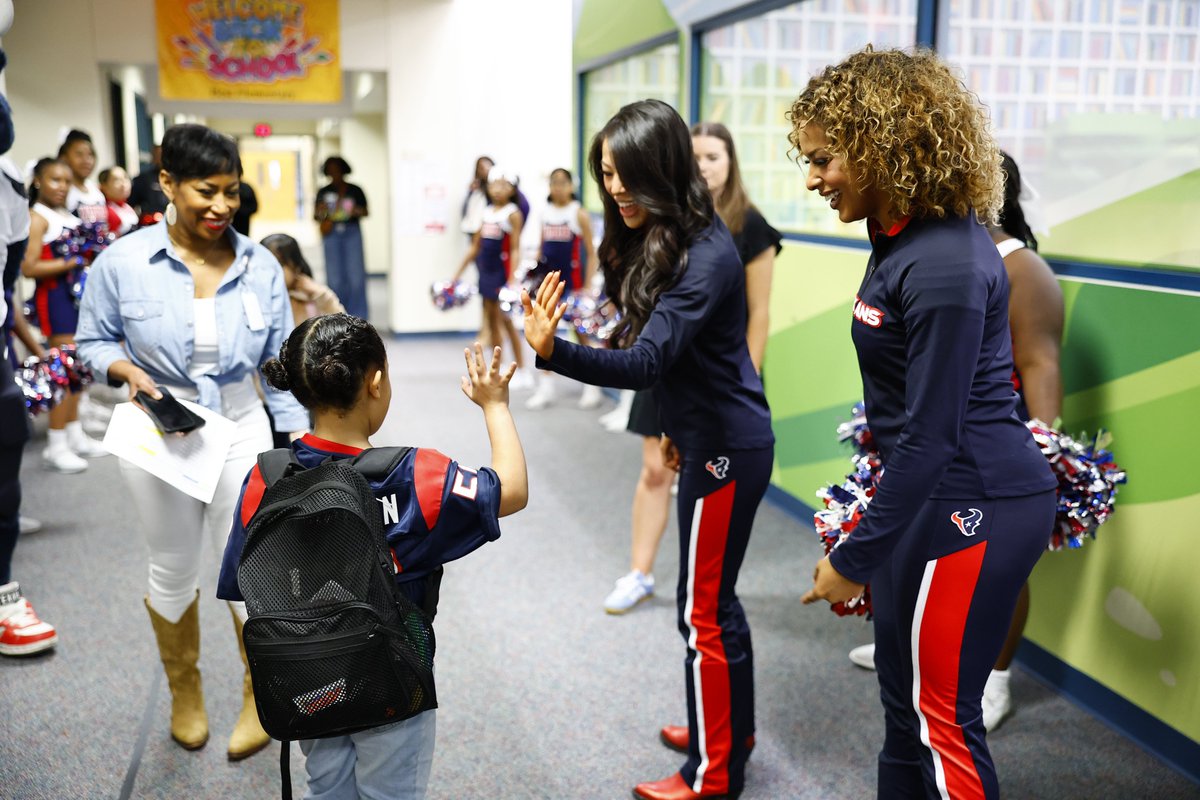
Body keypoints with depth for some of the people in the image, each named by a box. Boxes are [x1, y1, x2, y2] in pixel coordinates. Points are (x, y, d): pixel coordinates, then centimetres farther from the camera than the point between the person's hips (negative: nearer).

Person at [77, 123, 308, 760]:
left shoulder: (260, 266, -8)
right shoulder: (122, 262, -12)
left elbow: (280, 361, 0)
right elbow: (94, 341, 1)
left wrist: (299, 437, -2)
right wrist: (128, 372, -19)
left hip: (241, 430, 1)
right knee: (174, 569, 15)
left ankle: (259, 691, 30)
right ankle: (184, 690, 41)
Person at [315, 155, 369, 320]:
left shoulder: (355, 191, 4)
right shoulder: (323, 192, 7)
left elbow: (365, 212, 9)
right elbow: (316, 216, 7)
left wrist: (356, 211, -12)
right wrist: (320, 213, -15)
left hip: (352, 232, -1)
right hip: (332, 234, 1)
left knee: (356, 275, -6)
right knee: (335, 278, 0)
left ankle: (358, 318, 2)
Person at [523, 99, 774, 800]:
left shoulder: (707, 255, -23)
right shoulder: (657, 242, 7)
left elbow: (648, 360, -33)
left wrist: (554, 352, -47)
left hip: (727, 449, -10)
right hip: (707, 438, 10)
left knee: (703, 609, 1)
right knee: (715, 596, 20)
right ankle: (730, 728, 37)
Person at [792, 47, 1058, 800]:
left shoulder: (945, 266, -23)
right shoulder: (904, 237, 7)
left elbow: (930, 436, -21)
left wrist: (856, 559, -15)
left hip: (972, 504, -9)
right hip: (935, 490, 10)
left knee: (939, 715, 5)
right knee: (905, 693, 20)